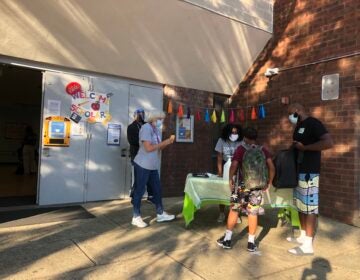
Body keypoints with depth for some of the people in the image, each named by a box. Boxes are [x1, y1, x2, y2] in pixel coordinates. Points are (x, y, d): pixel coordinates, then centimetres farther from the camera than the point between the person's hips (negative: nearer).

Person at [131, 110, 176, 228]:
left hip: (153, 166, 9)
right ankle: (136, 217, 13)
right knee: (139, 191, 1)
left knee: (157, 189, 13)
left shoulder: (157, 130, 13)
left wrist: (168, 142, 1)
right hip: (142, 165, -9)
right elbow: (148, 148, -22)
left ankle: (160, 214, 25)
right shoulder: (146, 128, -14)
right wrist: (164, 142, -15)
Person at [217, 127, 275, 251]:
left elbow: (234, 165, -13)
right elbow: (271, 166, -2)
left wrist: (230, 179, -2)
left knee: (234, 210, 8)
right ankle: (251, 242, 15)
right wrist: (269, 182, 6)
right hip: (258, 186, 3)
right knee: (253, 213, 9)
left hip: (243, 185, -2)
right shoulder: (263, 150, 7)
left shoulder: (241, 148, -3)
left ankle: (227, 239, 16)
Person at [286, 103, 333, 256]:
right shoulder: (298, 126, 16)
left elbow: (328, 142, -24)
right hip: (298, 172, 10)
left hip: (309, 173, -9)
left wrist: (304, 147, -20)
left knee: (310, 206, -4)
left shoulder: (313, 123, -12)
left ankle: (308, 245, 2)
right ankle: (303, 236, 27)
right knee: (301, 205, 15)